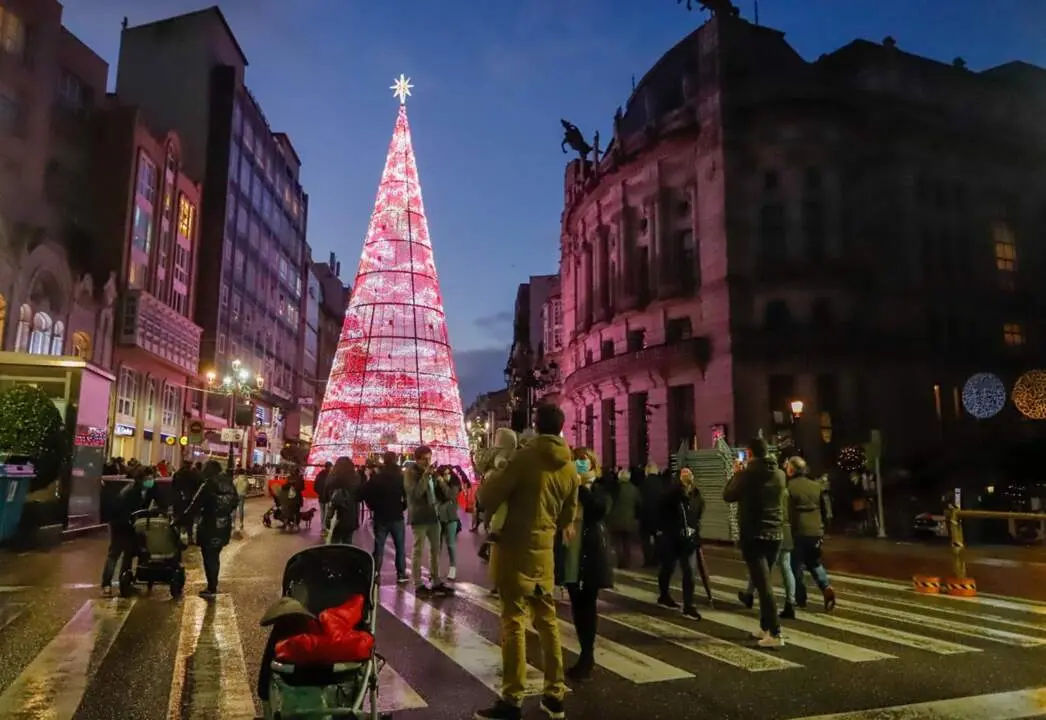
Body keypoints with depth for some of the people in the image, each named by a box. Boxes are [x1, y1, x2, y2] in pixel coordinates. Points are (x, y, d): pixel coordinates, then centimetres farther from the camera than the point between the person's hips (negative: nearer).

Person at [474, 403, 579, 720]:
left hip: (516, 547, -6)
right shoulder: (569, 468, 6)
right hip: (545, 549, 6)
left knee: (514, 621, -1)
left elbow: (489, 497, -12)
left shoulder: (526, 456, -13)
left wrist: (487, 481, 8)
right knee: (547, 619, 13)